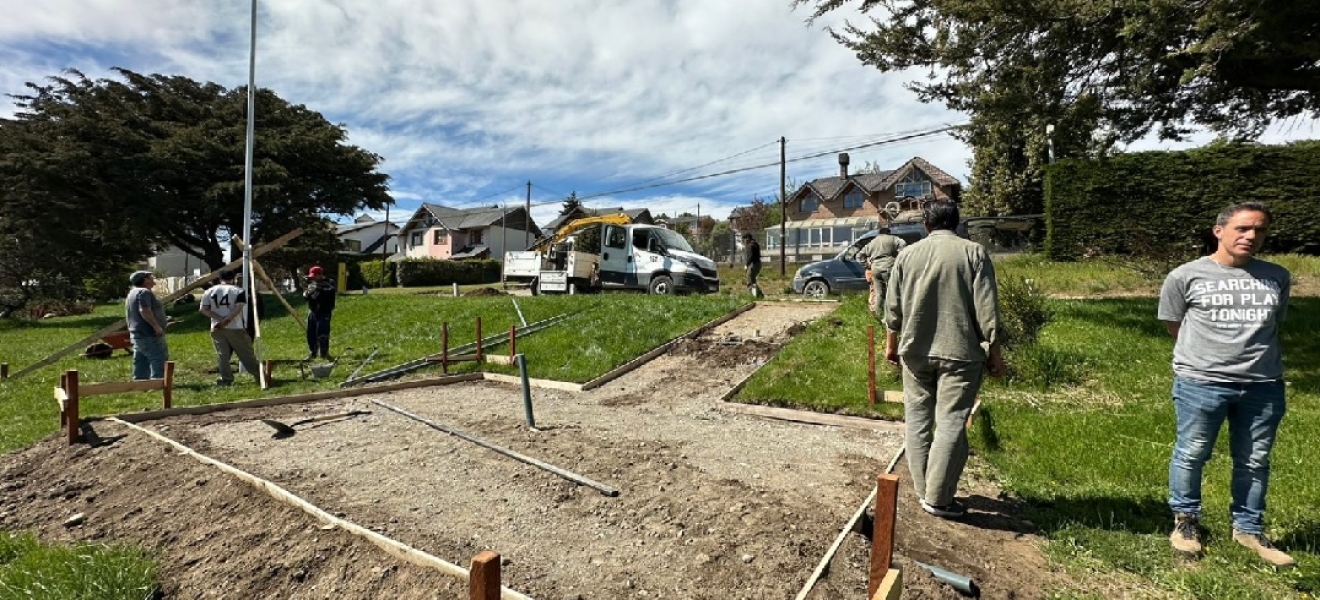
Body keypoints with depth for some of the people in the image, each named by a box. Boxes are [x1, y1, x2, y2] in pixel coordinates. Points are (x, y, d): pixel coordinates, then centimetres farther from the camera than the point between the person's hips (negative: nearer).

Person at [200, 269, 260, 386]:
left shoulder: (210, 291, 9)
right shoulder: (238, 291, -1)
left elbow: (204, 309, 2)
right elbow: (239, 308, -14)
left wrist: (220, 318, -4)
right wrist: (227, 320, -14)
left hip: (217, 328, 3)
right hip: (234, 328, -3)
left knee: (222, 354, 7)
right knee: (246, 353, 0)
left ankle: (226, 379, 5)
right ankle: (259, 376, 3)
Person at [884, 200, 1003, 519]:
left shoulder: (907, 254, 5)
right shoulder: (974, 252, -2)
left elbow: (893, 307, 7)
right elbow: (986, 309, -7)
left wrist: (891, 344, 17)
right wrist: (994, 352, 1)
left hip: (915, 351, 3)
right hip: (959, 352, -3)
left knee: (918, 420, 13)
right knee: (950, 424, 1)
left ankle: (923, 489, 22)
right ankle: (937, 498, 4)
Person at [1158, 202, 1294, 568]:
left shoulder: (1277, 277, 8)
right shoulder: (1186, 276, -4)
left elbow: (1273, 325, 19)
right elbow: (1173, 326, 5)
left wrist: (1251, 352, 17)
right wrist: (1207, 353, 7)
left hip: (1263, 385, 4)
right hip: (1200, 382, -4)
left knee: (1255, 461, 14)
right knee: (1191, 455, 6)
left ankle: (1248, 529, 30)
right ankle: (1185, 520, 23)